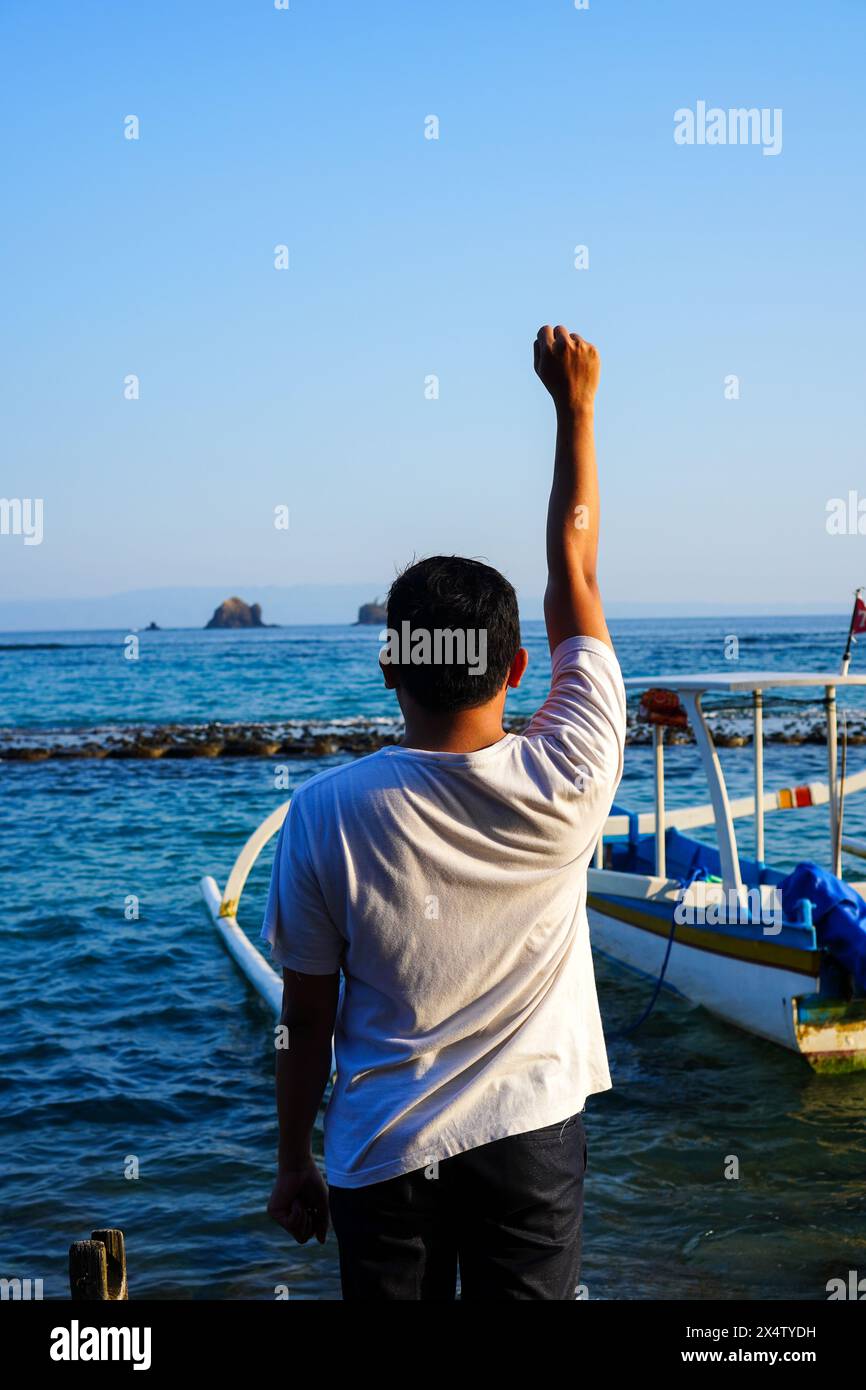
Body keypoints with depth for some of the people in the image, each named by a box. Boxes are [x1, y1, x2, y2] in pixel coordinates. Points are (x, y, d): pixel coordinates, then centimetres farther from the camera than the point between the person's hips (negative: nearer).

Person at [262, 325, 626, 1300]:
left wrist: (293, 1161, 8)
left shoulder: (327, 813, -15)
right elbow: (575, 578, -2)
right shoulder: (566, 786, -14)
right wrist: (576, 408, 7)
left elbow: (307, 1018, -6)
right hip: (530, 1144, 1)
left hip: (384, 1155, 0)